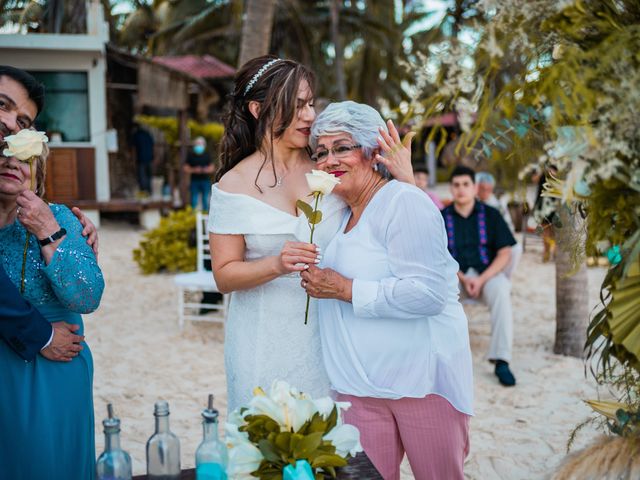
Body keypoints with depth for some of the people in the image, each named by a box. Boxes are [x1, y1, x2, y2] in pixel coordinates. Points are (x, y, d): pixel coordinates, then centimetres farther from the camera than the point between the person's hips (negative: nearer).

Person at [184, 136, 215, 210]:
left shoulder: (207, 155, 8)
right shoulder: (191, 155, 5)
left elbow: (211, 168, 8)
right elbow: (186, 168, 4)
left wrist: (206, 170, -13)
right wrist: (194, 170, -13)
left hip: (205, 181, 1)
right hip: (194, 181, -1)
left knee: (205, 200, 3)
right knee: (194, 201, -1)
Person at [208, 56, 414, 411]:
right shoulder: (234, 185, -5)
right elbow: (224, 276, -5)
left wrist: (404, 180, -10)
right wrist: (277, 265, -22)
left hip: (327, 335, 2)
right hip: (266, 346, -2)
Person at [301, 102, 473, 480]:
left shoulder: (403, 203, -13)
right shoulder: (343, 213, 14)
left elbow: (428, 292, -23)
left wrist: (346, 289, -19)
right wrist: (318, 281, 13)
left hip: (422, 377, -7)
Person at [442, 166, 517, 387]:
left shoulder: (490, 215, 4)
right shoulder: (442, 218, 6)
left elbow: (504, 254, -1)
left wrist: (481, 280, -15)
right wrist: (463, 279, -15)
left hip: (488, 273, -1)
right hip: (454, 274, 1)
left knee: (501, 291, -35)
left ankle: (501, 360, -34)